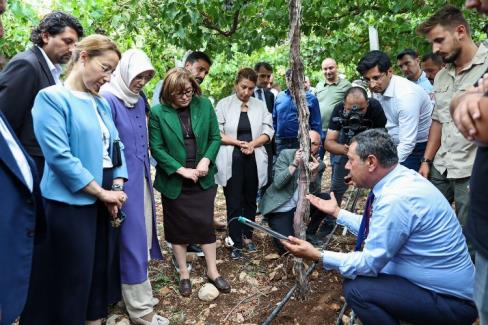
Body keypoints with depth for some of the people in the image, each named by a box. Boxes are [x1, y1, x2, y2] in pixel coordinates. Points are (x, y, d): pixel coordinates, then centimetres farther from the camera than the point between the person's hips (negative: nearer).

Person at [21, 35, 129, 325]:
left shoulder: (103, 103, 11)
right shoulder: (52, 98, -10)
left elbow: (116, 146, 12)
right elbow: (59, 156, -19)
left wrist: (117, 188, -4)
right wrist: (102, 192, -14)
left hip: (105, 203, 7)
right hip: (71, 205, -7)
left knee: (101, 271, 16)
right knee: (72, 280, 5)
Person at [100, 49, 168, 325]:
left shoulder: (140, 100, 10)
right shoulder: (108, 99, -14)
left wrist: (147, 174, 17)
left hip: (141, 178, 8)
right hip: (123, 181, -8)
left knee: (143, 236, 14)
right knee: (132, 240, -1)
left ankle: (139, 290, 30)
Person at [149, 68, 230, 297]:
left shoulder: (204, 105, -3)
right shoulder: (158, 112, -10)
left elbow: (215, 138, 1)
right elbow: (156, 148, -10)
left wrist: (206, 160, -14)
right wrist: (181, 169, -15)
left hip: (203, 179, 1)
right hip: (174, 181, -1)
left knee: (205, 223, 7)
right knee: (178, 226, 11)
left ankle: (212, 271, 24)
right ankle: (183, 273, 27)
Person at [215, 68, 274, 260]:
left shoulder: (260, 106, 9)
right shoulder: (223, 104, -1)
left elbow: (268, 131, 4)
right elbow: (216, 134, -7)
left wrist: (253, 143, -12)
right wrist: (239, 143, -15)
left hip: (254, 160, 3)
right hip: (231, 161, -3)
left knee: (250, 200, 14)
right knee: (234, 203, 2)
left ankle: (247, 237, 29)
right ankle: (236, 243, 12)